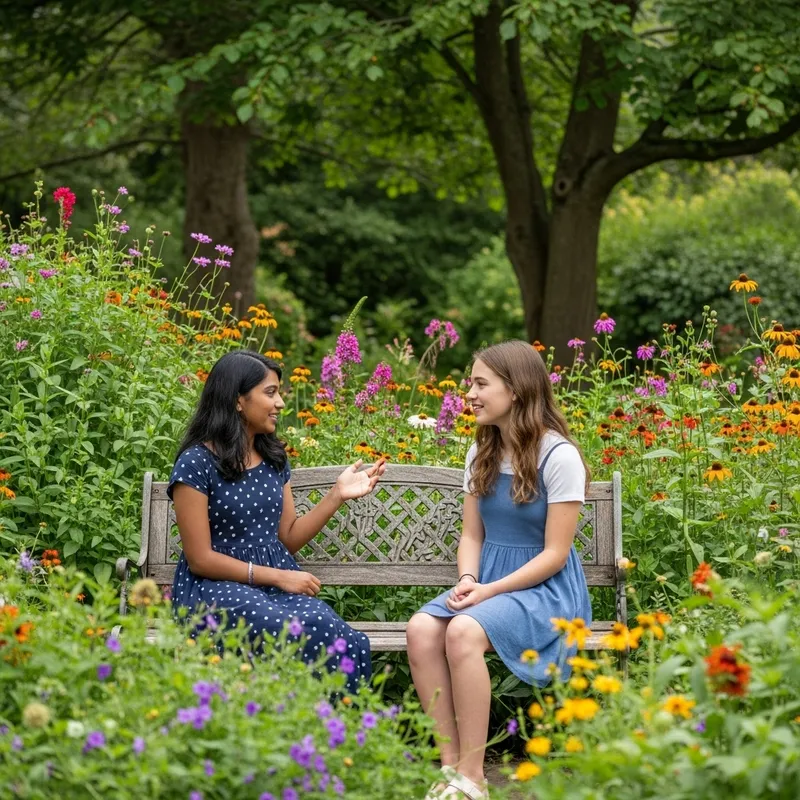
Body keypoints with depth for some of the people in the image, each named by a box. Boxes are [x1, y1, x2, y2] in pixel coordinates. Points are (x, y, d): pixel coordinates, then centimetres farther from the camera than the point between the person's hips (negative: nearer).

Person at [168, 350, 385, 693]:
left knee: (349, 645, -28)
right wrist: (277, 576, -12)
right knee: (299, 635, -36)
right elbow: (200, 559, -8)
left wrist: (337, 495, 8)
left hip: (279, 581, 6)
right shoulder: (197, 463, -6)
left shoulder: (274, 458, 15)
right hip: (215, 586, -5)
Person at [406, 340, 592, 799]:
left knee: (463, 632, -34)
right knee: (421, 629, -25)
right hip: (488, 582, 6)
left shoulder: (558, 456, -11)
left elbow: (554, 554, -12)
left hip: (544, 588, -6)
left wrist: (490, 591, -18)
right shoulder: (482, 455, 11)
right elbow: (472, 535, 12)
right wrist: (467, 580, -9)